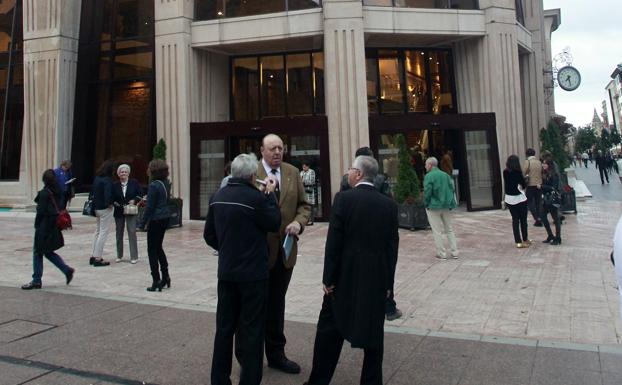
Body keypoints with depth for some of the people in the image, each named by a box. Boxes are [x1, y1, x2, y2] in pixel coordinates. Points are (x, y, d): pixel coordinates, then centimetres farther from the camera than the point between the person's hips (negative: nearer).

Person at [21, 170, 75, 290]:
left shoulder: (44, 193, -16)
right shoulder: (58, 192, 6)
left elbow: (41, 211, -16)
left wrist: (36, 225, -3)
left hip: (44, 227, -8)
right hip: (54, 228, 8)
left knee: (37, 252, 4)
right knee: (48, 252, 19)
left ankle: (36, 281, 10)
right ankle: (67, 270, 10)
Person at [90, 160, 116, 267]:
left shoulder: (97, 178, 8)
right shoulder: (107, 180, -18)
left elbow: (93, 192, 12)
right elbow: (108, 194, -28)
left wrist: (95, 203, 9)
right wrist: (109, 203, -12)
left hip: (97, 208, 9)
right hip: (105, 209, -9)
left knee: (98, 232, 18)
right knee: (103, 233, -3)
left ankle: (94, 256, 23)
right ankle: (97, 258, -1)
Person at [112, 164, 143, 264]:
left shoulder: (134, 183, -1)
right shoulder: (115, 185, 2)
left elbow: (140, 194, 1)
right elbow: (112, 198, 6)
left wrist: (134, 200, -14)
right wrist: (114, 202, -12)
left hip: (131, 212, -2)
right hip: (118, 212, 2)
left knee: (132, 232, -7)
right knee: (119, 233, 12)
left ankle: (134, 256, -2)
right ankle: (119, 256, 25)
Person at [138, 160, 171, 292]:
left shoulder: (154, 185, -17)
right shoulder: (166, 183, 6)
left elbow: (150, 207, -17)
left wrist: (142, 224, -11)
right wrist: (147, 198, 22)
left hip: (156, 220, -8)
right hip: (165, 217, 8)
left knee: (152, 250, 2)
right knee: (158, 247, 20)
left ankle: (156, 281, 4)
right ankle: (165, 276, 21)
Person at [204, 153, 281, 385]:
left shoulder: (217, 197, 3)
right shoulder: (256, 198, -18)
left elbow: (209, 234, 9)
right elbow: (274, 223, -5)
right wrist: (270, 194, 1)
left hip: (226, 272, 6)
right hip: (253, 273, -6)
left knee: (224, 327, 15)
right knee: (252, 330, 5)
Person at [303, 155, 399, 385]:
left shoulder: (343, 198, -10)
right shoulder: (389, 204, 2)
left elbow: (333, 242, -12)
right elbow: (392, 247, 4)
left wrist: (328, 279, -5)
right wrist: (388, 283, 11)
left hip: (345, 277, -3)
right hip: (378, 279, 3)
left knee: (329, 329, 11)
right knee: (373, 331, 12)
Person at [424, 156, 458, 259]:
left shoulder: (429, 176, -13)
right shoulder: (446, 175, 6)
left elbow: (427, 192, -18)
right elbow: (452, 190, 6)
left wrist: (426, 204, -4)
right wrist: (451, 204, 10)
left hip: (434, 207, -6)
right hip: (446, 207, 6)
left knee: (437, 231, 3)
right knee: (449, 229, 15)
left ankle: (441, 253, 6)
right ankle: (454, 252, 15)